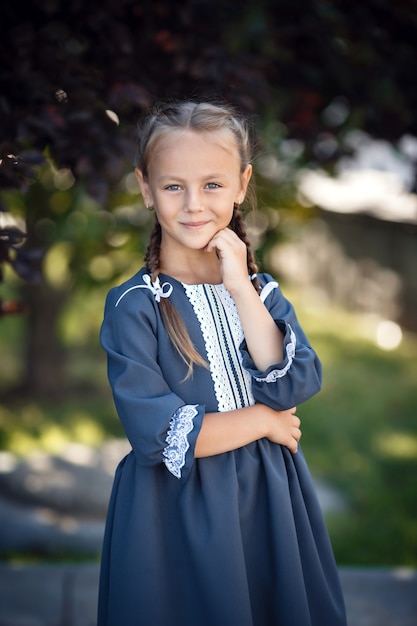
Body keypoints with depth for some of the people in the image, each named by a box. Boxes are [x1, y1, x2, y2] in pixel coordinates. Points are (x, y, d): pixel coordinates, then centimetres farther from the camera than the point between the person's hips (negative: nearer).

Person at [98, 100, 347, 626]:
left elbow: (295, 388, -11)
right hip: (179, 515, -4)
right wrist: (262, 421, -10)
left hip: (268, 502, 4)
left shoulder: (260, 291, 4)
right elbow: (155, 433, -19)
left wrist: (242, 291, -16)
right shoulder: (134, 306, -10)